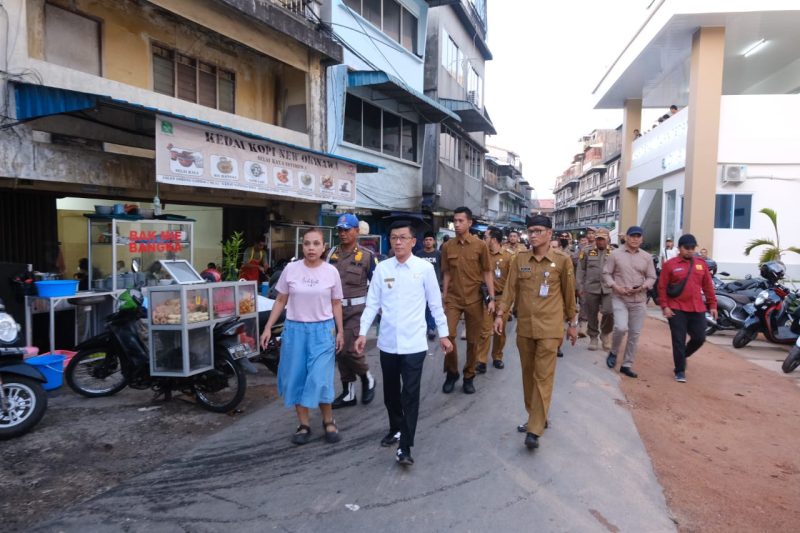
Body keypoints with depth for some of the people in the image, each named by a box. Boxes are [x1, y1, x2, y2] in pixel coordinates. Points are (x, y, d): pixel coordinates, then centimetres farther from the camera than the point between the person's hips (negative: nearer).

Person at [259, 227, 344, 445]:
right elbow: (280, 301, 4)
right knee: (296, 378, 7)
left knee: (320, 378, -4)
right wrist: (268, 328, 1)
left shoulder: (331, 272, -3)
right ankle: (303, 424, 22)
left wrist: (340, 331, 3)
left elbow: (336, 305, 5)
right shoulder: (291, 269, -3)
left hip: (323, 330, -1)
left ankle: (328, 421, 19)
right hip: (294, 329, 2)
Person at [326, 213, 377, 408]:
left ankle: (368, 379, 17)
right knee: (339, 351, 9)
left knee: (349, 349, -13)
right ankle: (348, 393, 23)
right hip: (335, 308, 5)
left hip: (356, 309, -5)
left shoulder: (366, 255, -5)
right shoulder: (332, 252, 8)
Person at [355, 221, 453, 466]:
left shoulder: (425, 268, -5)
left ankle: (405, 447, 9)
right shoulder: (382, 268, 0)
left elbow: (435, 304, 1)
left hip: (414, 343, -3)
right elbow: (372, 304, 3)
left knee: (410, 395, -1)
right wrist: (363, 332, -3)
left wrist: (443, 334, 3)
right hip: (388, 342, 3)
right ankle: (396, 429, 39)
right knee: (390, 392, 17)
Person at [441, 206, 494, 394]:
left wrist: (492, 298, -3)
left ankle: (468, 377, 24)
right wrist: (444, 298, 6)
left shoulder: (480, 245, -3)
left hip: (474, 299, -1)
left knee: (473, 340, 7)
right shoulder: (447, 246, 1)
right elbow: (447, 274, 7)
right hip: (453, 299, 1)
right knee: (447, 335, -10)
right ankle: (451, 373, 13)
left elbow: (487, 273, 1)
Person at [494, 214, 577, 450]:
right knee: (528, 375, 13)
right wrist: (500, 314, -6)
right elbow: (510, 288, 3)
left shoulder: (562, 261, -3)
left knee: (543, 377, -4)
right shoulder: (519, 259, 4)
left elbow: (569, 293, 4)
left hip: (549, 328, -4)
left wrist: (572, 323, 8)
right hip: (524, 326, 4)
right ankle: (536, 418, 30)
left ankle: (534, 430, 0)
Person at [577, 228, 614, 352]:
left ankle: (605, 334, 16)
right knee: (591, 315, 7)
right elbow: (581, 270, 4)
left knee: (609, 312, -11)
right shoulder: (587, 252, 5)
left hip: (608, 289, 0)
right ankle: (593, 337, 25)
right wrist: (580, 287, 0)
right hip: (591, 288, 0)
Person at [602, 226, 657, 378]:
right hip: (619, 298, -3)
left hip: (639, 300, 3)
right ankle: (613, 352, 10)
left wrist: (642, 287, -11)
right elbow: (606, 273, 1)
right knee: (621, 328, -20)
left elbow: (652, 277, 8)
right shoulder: (615, 254, -2)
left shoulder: (647, 257, 5)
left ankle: (627, 365, 18)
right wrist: (615, 287, -14)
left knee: (634, 334, 6)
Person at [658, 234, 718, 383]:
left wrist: (712, 305, 8)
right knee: (679, 341, -1)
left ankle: (682, 357, 33)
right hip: (677, 309, -4)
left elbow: (708, 286, 12)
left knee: (699, 338, 5)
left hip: (697, 309, 4)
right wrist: (664, 306, -11)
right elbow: (662, 287, -5)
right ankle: (680, 371, 11)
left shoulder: (701, 264, 9)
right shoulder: (670, 265, -4)